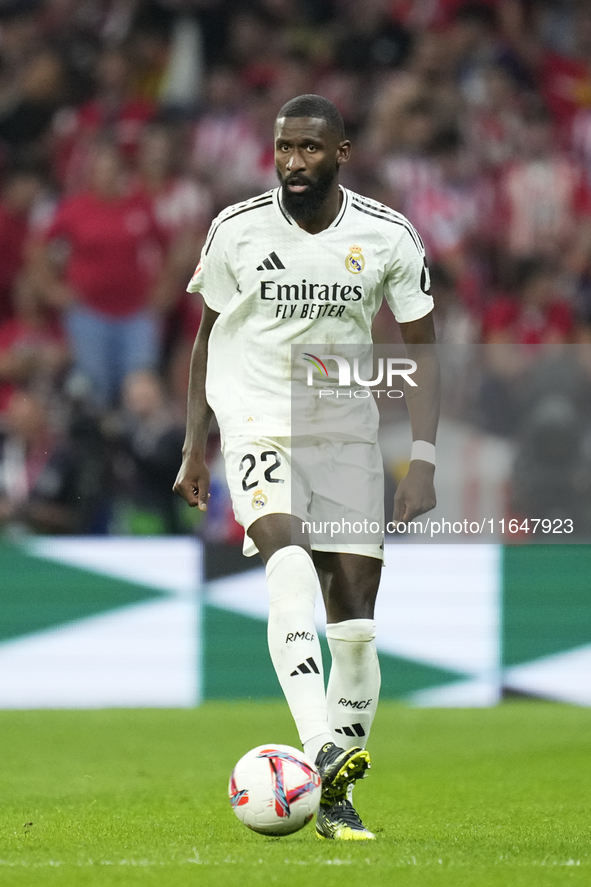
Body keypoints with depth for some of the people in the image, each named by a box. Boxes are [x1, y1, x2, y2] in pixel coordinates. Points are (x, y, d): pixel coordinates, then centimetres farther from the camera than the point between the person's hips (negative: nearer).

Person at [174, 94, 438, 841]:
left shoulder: (387, 237, -5)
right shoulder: (236, 230, -5)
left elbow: (422, 351, 1)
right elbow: (209, 338, 9)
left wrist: (423, 462, -8)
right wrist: (194, 446, 10)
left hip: (347, 431, 2)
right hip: (256, 422, -2)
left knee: (354, 624, -2)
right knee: (291, 563, -29)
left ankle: (335, 800, 9)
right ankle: (322, 749, -40)